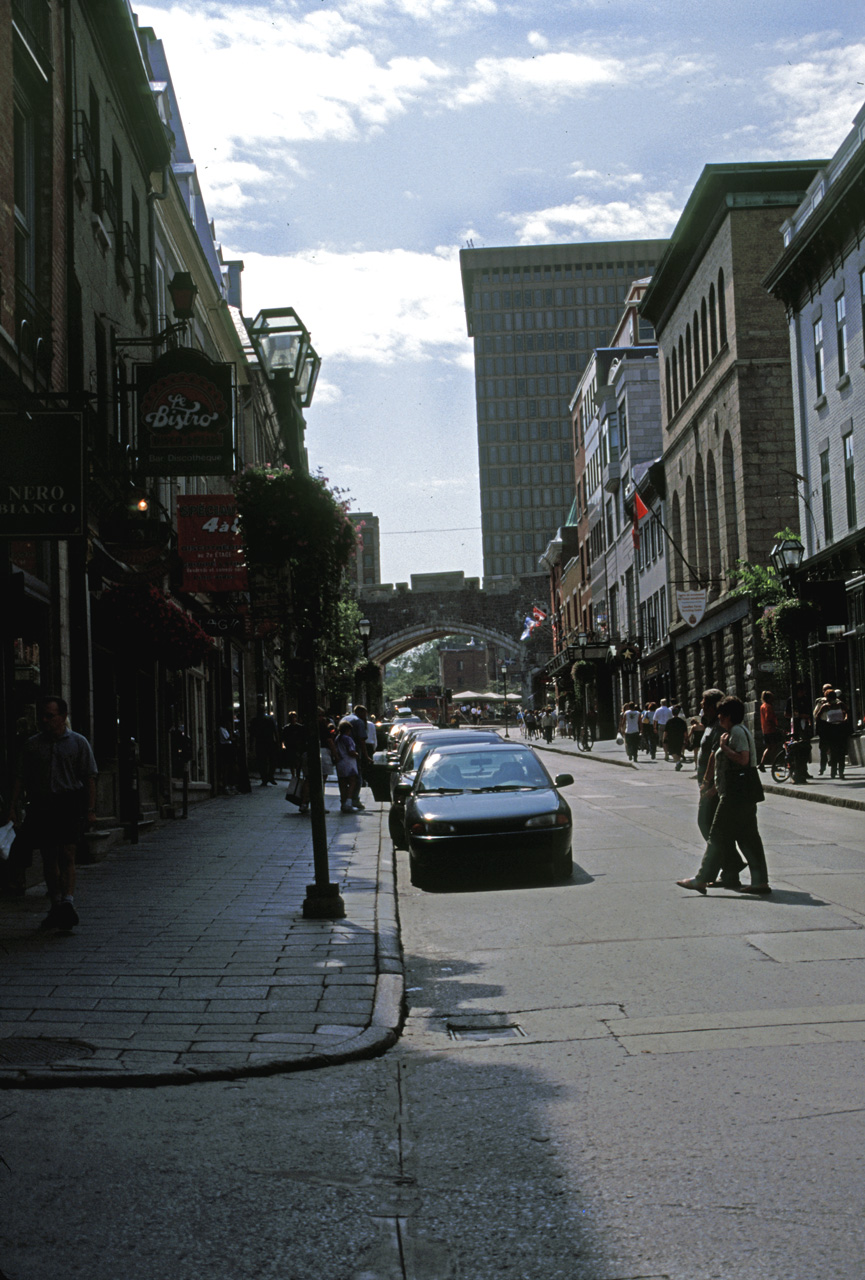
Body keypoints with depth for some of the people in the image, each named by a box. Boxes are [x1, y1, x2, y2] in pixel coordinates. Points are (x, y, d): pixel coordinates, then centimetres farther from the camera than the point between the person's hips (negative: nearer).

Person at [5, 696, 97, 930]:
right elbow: (21, 777, 11)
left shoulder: (78, 742, 5)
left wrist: (90, 809, -4)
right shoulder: (32, 744, 12)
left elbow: (89, 777, 3)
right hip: (41, 804, 3)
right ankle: (56, 905, 15)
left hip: (69, 804, -3)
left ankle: (68, 901, -18)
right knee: (48, 857, 7)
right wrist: (14, 807, 2)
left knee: (67, 854, -13)